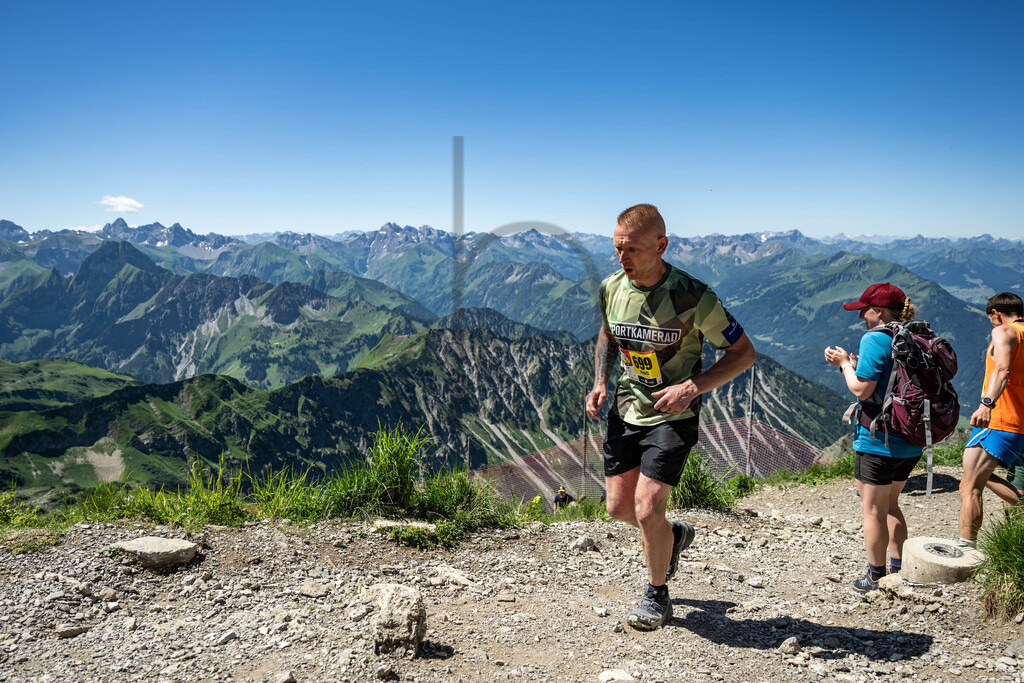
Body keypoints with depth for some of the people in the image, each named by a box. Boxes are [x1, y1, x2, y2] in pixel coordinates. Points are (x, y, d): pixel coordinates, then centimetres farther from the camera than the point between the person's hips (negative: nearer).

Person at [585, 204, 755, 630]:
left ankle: (657, 595, 16)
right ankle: (673, 537, 40)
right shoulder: (612, 287, -5)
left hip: (673, 415, -5)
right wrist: (600, 381, 1)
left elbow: (744, 352, -10)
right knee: (618, 507, 8)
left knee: (646, 509, -11)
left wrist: (692, 387, -22)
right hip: (627, 407, 5)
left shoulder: (693, 297, -21)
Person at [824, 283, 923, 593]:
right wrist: (853, 364, 14)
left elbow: (861, 390, -19)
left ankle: (875, 578, 13)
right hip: (911, 441, 8)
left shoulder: (874, 340, -16)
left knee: (873, 510, 4)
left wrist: (845, 363, -4)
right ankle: (898, 571, 28)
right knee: (890, 505, 22)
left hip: (878, 440, -8)